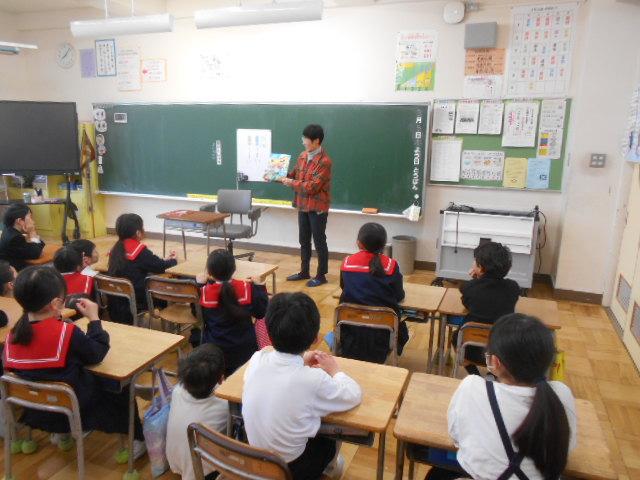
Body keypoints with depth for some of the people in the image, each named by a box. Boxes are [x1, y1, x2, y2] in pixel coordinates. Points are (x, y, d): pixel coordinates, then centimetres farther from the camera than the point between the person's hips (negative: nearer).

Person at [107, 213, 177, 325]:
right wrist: (173, 260, 14)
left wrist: (165, 260, 15)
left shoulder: (117, 248, 4)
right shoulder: (140, 251, -17)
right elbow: (160, 266, -7)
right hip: (134, 302, -7)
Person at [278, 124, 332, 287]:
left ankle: (321, 275, 16)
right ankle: (304, 271, 30)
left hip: (318, 207, -8)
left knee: (319, 241, 3)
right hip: (303, 205, 8)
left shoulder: (324, 161, -19)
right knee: (304, 240, 16)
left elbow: (312, 186, -22)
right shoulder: (303, 156, 6)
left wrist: (291, 183, -17)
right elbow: (293, 175, 14)